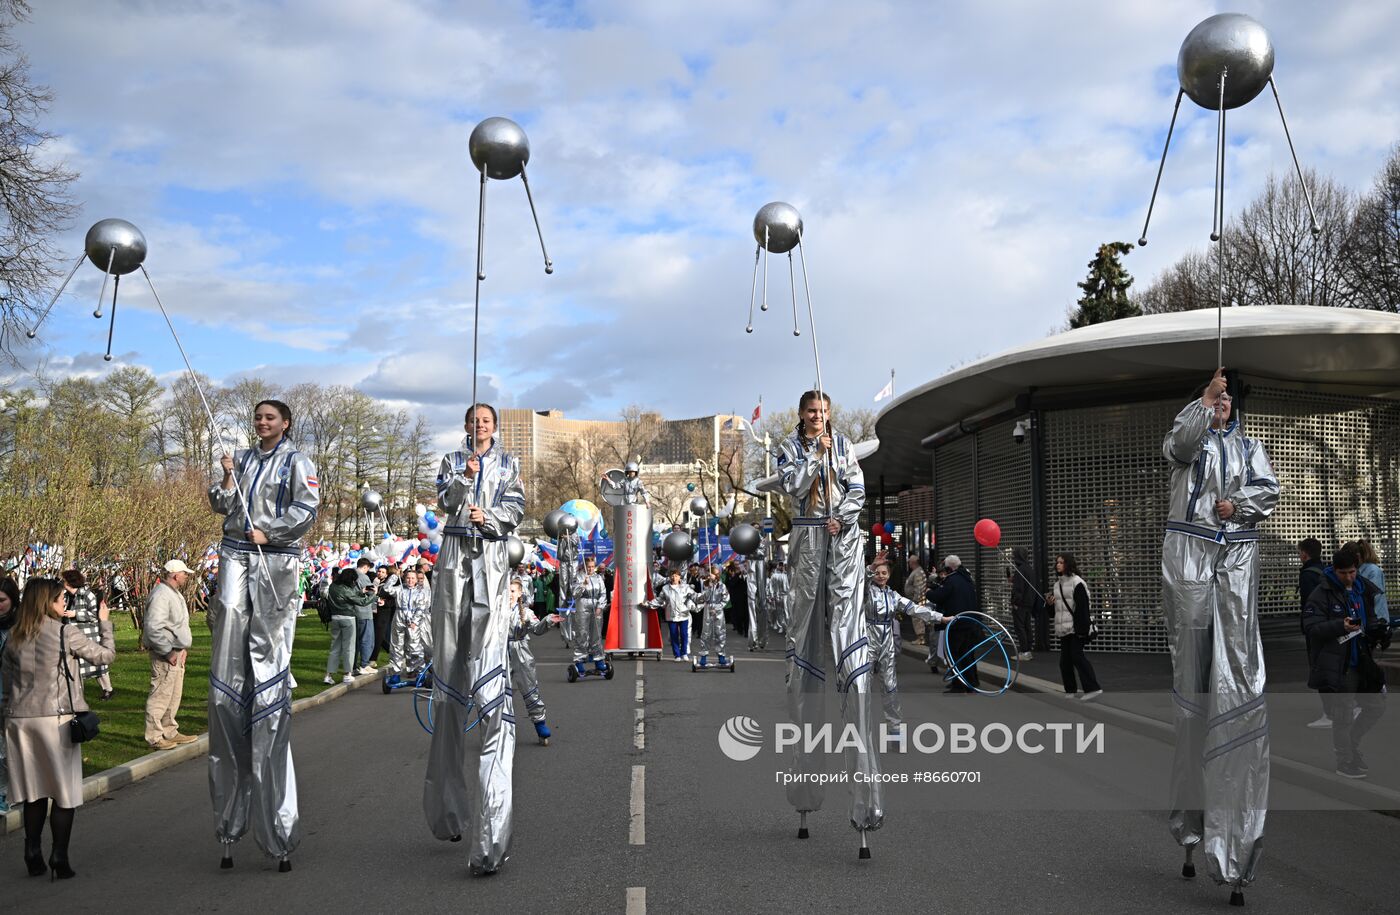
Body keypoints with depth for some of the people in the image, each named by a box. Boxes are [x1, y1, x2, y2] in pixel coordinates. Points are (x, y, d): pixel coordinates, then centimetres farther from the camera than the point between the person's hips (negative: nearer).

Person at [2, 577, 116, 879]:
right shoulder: (66, 633, -10)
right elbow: (106, 655, 0)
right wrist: (104, 622, 12)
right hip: (57, 718, -5)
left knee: (34, 790, 14)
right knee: (65, 791, 4)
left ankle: (33, 854, 17)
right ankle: (59, 858, 4)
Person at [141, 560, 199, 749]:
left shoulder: (175, 593, 15)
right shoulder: (161, 595, -18)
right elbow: (153, 628, -26)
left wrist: (183, 647, 15)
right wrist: (168, 652, -21)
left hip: (176, 652, 10)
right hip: (165, 655, -10)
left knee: (174, 695, 17)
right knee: (161, 694, -4)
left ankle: (169, 732, 27)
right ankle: (154, 737, 3)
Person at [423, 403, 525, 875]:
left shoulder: (508, 463, 16)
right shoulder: (452, 461, 17)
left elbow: (516, 507, 6)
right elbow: (446, 502, 1)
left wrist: (489, 516, -12)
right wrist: (465, 479, -16)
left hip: (492, 557, -2)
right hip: (455, 555, 2)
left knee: (488, 659, -14)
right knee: (450, 655, 1)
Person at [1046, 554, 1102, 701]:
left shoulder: (1077, 583, -9)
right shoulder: (1057, 583, 16)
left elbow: (1083, 607, -15)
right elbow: (1056, 609, 26)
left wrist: (1082, 629, -20)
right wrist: (1050, 602, 3)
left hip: (1075, 628, -8)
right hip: (1063, 629, 8)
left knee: (1077, 656, -16)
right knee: (1065, 661, 9)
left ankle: (1093, 688, -16)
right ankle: (1071, 691, 17)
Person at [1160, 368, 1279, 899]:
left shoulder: (1248, 445, 21)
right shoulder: (1190, 437, 12)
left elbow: (1268, 491, 11)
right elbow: (1179, 442, -13)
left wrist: (1238, 504, -6)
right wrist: (1205, 396, -16)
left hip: (1238, 552, 2)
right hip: (1189, 548, -2)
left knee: (1238, 649, -9)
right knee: (1192, 640, -5)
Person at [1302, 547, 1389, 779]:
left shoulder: (1363, 590, 9)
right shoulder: (1321, 594, -11)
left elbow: (1370, 619, 22)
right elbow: (1311, 627, -17)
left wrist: (1378, 630, 0)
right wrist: (1341, 626, -30)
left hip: (1360, 663, 7)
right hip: (1335, 668, -6)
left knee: (1376, 706, 13)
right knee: (1343, 716, 1)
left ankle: (1350, 743, 34)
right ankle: (1344, 762, 17)